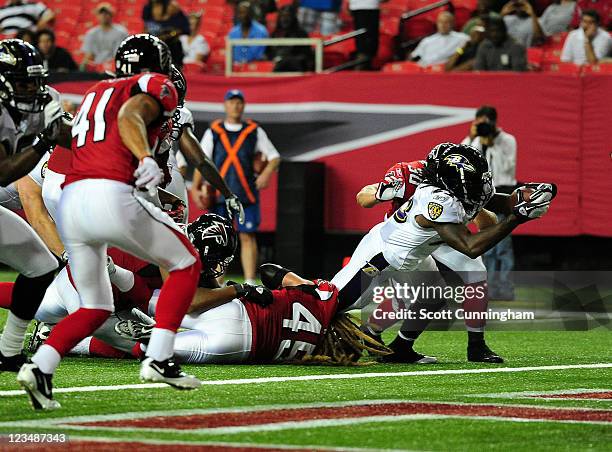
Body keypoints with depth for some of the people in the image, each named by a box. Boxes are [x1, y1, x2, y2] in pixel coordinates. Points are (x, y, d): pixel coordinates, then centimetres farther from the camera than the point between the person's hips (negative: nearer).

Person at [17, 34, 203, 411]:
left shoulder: (96, 93, 30)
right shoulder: (157, 87, 9)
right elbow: (130, 115, -12)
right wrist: (145, 158, -29)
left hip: (70, 203, 7)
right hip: (111, 196, -7)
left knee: (96, 308, 17)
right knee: (186, 265, 14)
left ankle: (40, 367, -4)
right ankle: (158, 360, 3)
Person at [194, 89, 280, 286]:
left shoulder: (255, 131, 7)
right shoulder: (213, 132, 6)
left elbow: (274, 157, 8)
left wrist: (266, 173, -11)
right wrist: (195, 188, -8)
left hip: (246, 194, 0)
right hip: (219, 194, 0)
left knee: (247, 237, -4)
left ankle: (250, 284, -4)